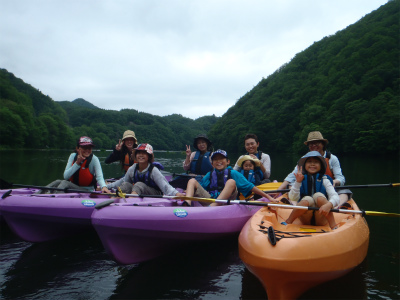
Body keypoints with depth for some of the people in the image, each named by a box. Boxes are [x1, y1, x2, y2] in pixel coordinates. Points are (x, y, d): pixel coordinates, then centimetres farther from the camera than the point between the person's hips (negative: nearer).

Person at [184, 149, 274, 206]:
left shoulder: (233, 173, 10)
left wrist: (267, 196, 1)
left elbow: (249, 186, 6)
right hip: (209, 198, 3)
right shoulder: (209, 175, 19)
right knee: (192, 181, -6)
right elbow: (199, 188, 21)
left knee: (231, 182, -25)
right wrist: (185, 193, 8)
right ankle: (187, 203, -38)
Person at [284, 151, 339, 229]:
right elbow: (292, 198, -5)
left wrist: (329, 205, -34)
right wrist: (298, 182, -17)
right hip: (305, 219, 0)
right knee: (308, 199, -29)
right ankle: (287, 223, -16)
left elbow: (335, 197, -11)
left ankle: (333, 227, -27)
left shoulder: (324, 180, 5)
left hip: (320, 219, 0)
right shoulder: (301, 179, 8)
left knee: (318, 196, -25)